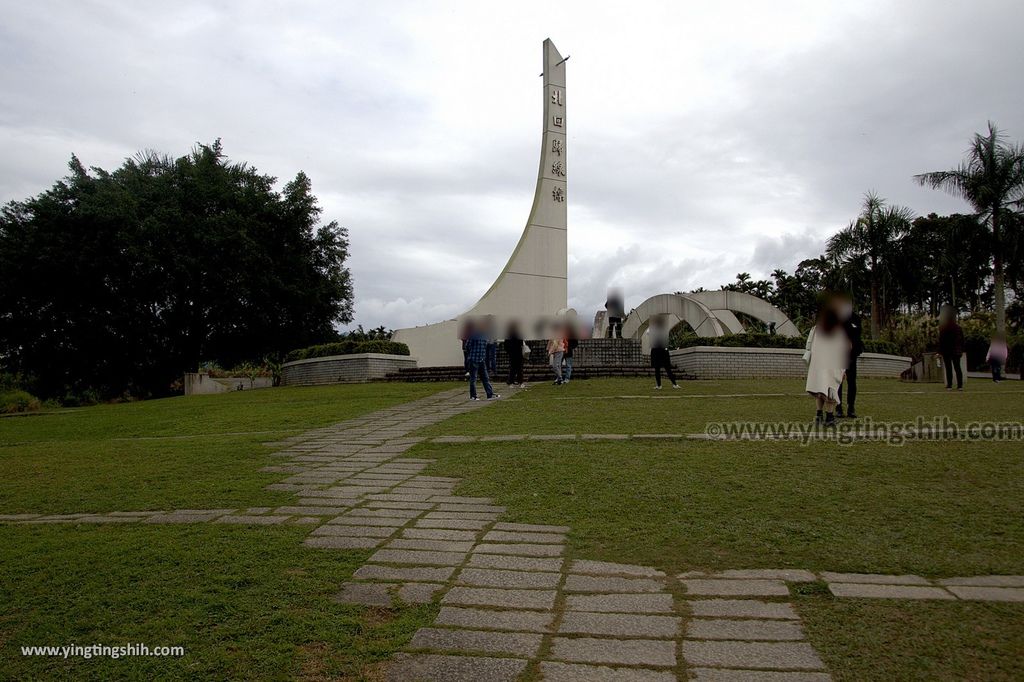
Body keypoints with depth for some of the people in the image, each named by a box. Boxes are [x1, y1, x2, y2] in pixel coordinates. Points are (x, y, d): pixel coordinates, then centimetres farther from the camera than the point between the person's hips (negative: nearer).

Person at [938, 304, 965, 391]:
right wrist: (961, 350, 14)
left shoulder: (943, 328, -10)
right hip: (956, 352, 4)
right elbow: (962, 340, 9)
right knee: (957, 368, 7)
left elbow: (941, 341, -11)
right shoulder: (958, 328, 4)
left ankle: (949, 385, 0)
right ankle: (960, 385, 4)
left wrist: (940, 351, -7)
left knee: (948, 368, 0)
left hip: (946, 351, -4)